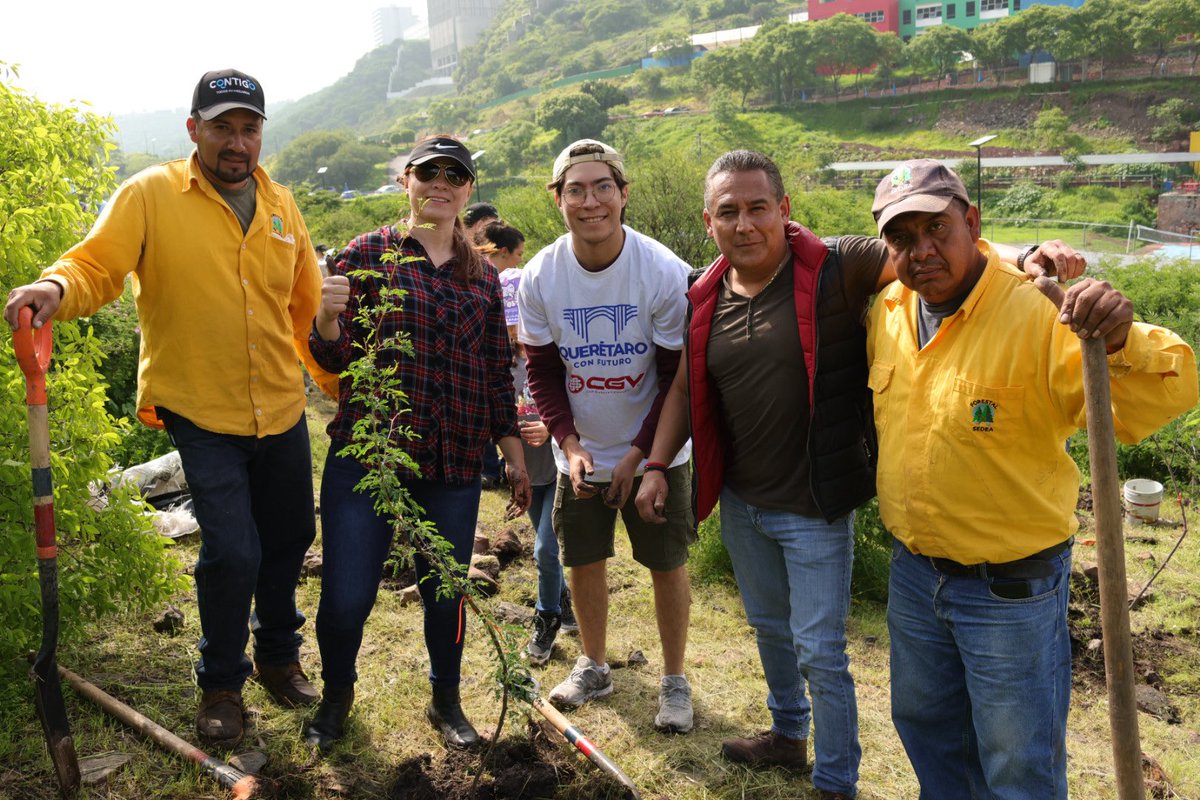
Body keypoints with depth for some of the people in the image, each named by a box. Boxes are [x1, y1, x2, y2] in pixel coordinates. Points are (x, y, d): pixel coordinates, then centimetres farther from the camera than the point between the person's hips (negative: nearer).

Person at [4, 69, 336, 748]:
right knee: (232, 550, -10)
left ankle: (279, 656, 42)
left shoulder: (280, 205, 6)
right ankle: (221, 684, 18)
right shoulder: (152, 195, -7)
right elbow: (96, 265, -15)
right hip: (201, 412, -5)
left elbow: (308, 305, 13)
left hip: (283, 411, 5)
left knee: (289, 540, 16)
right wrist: (58, 287, -39)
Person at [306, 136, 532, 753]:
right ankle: (337, 694, 31)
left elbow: (497, 374, 15)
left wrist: (514, 456, 12)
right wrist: (327, 317, -22)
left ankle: (445, 701, 36)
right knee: (346, 597, -1)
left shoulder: (482, 276, 12)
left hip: (453, 467, 3)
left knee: (446, 593, 9)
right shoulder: (367, 255, 2)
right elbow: (335, 359, 0)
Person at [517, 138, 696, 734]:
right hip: (579, 453, 3)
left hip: (653, 453, -2)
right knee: (583, 561, 13)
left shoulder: (665, 273, -18)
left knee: (667, 565, 6)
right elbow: (542, 370, -1)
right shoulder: (539, 278, -11)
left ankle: (675, 681, 25)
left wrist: (640, 452, -14)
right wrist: (568, 441, -14)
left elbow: (680, 377, -12)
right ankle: (593, 667, 36)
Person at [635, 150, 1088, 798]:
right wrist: (657, 465, 6)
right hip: (739, 502, 6)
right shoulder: (705, 299, 0)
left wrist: (1023, 256, -39)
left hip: (814, 508, -5)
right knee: (769, 628, 25)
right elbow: (686, 388, 10)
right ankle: (787, 735, 50)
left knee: (819, 652, 5)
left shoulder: (836, 268, -16)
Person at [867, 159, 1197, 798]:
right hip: (913, 572, 6)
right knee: (923, 723, 27)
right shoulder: (887, 312, -2)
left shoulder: (1040, 314, -22)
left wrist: (1119, 340, -49)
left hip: (1011, 590, -6)